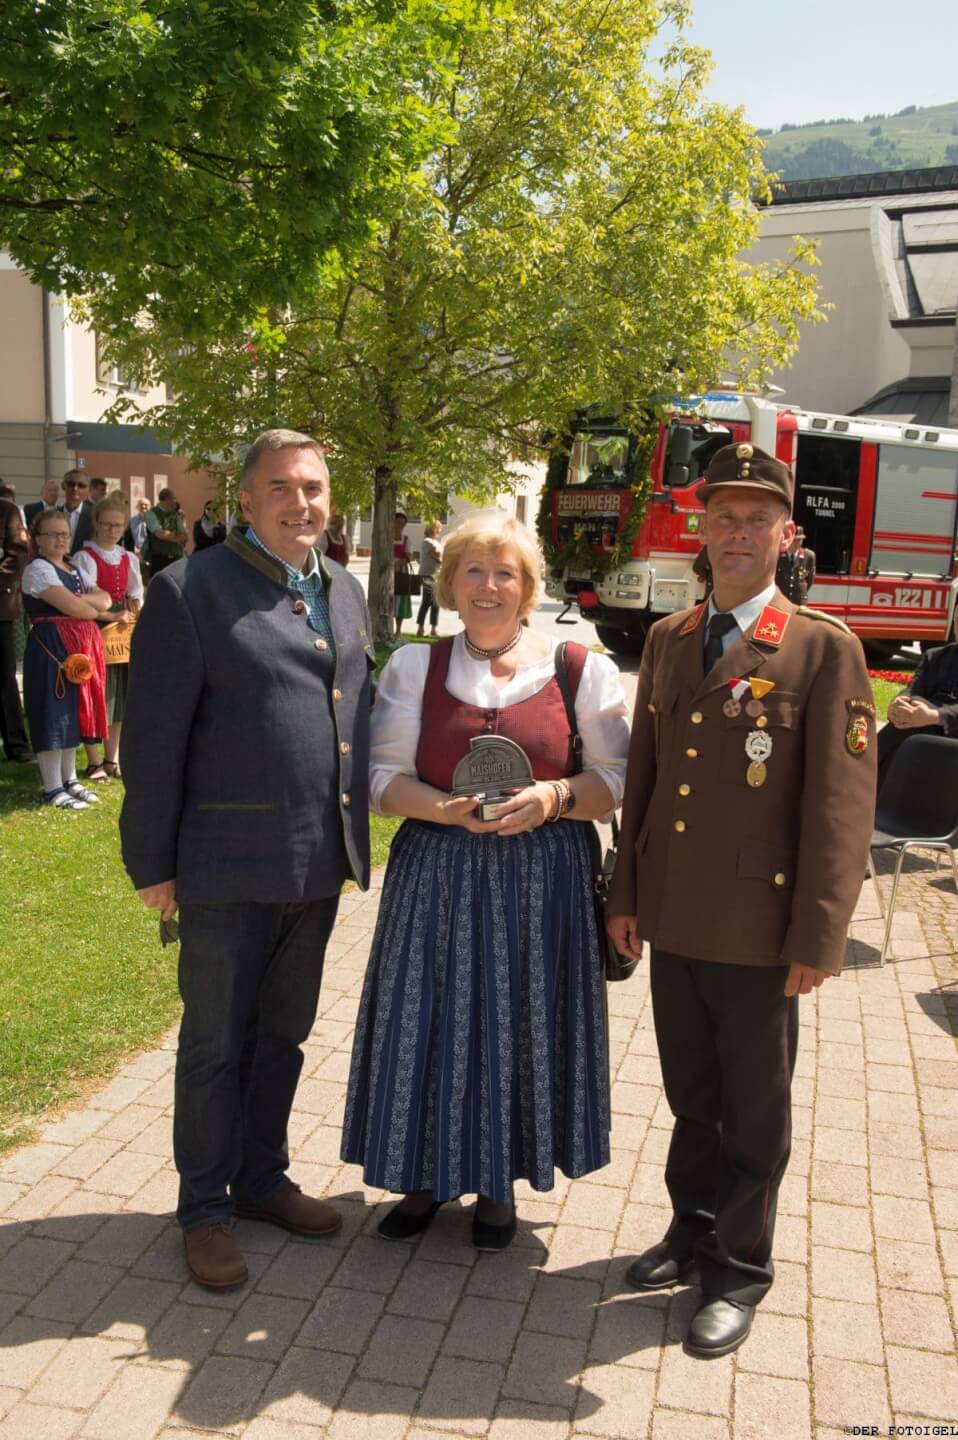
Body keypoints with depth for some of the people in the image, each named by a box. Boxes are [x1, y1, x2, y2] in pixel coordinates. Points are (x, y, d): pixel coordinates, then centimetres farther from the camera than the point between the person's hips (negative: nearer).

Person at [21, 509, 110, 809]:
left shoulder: (73, 569, 17)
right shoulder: (38, 569, -10)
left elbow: (105, 600, 7)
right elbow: (73, 609, -20)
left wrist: (81, 599, -12)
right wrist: (95, 608, -1)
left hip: (80, 646, 9)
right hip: (52, 647, -9)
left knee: (72, 712, 13)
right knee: (53, 715, -5)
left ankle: (69, 780, 22)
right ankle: (52, 789, 2)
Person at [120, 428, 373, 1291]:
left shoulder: (345, 592, 10)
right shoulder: (190, 592, -10)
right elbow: (153, 740, -10)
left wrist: (355, 834, 13)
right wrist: (152, 861, -9)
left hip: (320, 863, 6)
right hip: (228, 866, -6)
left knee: (284, 1034, 20)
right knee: (216, 1044, 10)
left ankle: (262, 1179, 39)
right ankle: (205, 1210, 28)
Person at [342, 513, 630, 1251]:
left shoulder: (582, 669, -1)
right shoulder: (414, 667, 3)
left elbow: (618, 777, 0)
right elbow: (384, 775, 1)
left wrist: (555, 797, -18)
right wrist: (446, 809, -17)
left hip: (543, 879, -1)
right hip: (436, 876, 1)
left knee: (519, 1025, 9)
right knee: (433, 1023, 9)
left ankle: (498, 1181, 31)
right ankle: (427, 1174, 31)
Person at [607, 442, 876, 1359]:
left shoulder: (824, 649, -10)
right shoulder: (666, 640, 7)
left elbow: (841, 804, -12)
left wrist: (817, 937, -13)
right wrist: (625, 892, 11)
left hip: (757, 931, -4)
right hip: (672, 919, 5)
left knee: (754, 1110, 12)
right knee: (689, 1095, 20)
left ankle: (739, 1270, 31)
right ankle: (694, 1228, 42)